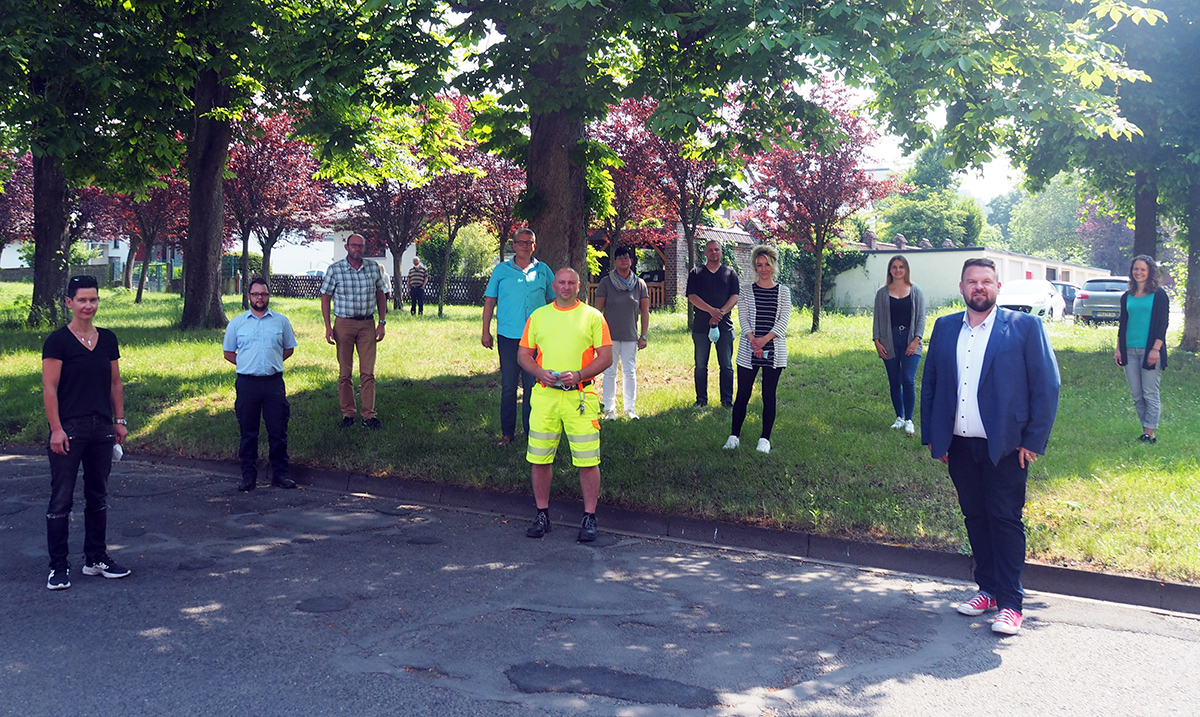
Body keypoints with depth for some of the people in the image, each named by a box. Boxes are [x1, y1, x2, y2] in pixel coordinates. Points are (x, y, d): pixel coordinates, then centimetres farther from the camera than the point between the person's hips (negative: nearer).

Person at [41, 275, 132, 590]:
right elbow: (49, 389, -10)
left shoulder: (108, 339, 9)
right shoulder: (58, 341, -7)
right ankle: (58, 566, 7)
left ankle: (96, 558, 24)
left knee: (98, 497, 13)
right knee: (61, 499, -1)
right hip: (69, 431, -5)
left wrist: (119, 420, 12)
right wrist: (56, 429, -14)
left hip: (102, 429, 6)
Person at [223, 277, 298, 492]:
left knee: (278, 431, 1)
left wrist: (273, 363, 6)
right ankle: (248, 476, 12)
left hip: (274, 382, 0)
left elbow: (289, 348, 18)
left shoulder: (281, 321, 9)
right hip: (247, 383, 0)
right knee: (248, 432, 5)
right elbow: (228, 352, 15)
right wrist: (248, 365, 4)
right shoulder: (237, 323, 8)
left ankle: (280, 474, 10)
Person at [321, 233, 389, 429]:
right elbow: (325, 297, 2)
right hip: (344, 323, -1)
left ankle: (369, 415, 4)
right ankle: (347, 414, 14)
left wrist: (382, 322, 5)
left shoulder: (374, 268, 4)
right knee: (345, 373, 4)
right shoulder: (335, 269, -3)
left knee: (368, 372, -1)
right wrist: (328, 326, -6)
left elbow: (381, 295, 13)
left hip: (367, 324, 1)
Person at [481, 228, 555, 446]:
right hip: (508, 336, 0)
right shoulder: (501, 270, 5)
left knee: (532, 385, 3)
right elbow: (490, 301, 7)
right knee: (508, 386, 4)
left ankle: (532, 431, 13)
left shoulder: (543, 270, 8)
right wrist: (486, 332, 1)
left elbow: (554, 301, 14)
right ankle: (507, 432, 11)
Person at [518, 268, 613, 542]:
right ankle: (542, 514, 18)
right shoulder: (538, 316, 13)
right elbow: (523, 355, 13)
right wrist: (540, 372, -7)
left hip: (580, 395, -2)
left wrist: (579, 375, -13)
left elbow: (606, 357, 1)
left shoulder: (593, 316, 6)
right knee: (539, 458, 4)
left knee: (588, 460, -4)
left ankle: (589, 518, 7)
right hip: (544, 394, 2)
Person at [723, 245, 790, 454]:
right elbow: (743, 320, -1)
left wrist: (765, 339, -16)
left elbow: (783, 321, -3)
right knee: (743, 394, 2)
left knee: (769, 395, 4)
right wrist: (753, 341, -17)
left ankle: (765, 439, 11)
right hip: (748, 351, 0)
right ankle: (734, 436, 12)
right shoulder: (747, 292, 6)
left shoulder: (783, 292, 6)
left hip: (774, 351, 0)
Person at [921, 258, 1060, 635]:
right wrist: (931, 435, 7)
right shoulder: (944, 328, 8)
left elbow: (1047, 387, -5)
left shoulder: (1025, 327, -4)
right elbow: (930, 384, 13)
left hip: (1005, 447, -4)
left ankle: (1010, 604, 7)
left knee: (1006, 520, -1)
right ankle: (988, 589, 25)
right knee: (975, 518, 12)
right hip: (960, 445, 4)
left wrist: (1033, 441, -9)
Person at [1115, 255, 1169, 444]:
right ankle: (1145, 429, 12)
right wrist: (1118, 349, 11)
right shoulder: (1127, 297, 13)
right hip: (1129, 351, 5)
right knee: (1136, 395, 5)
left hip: (1149, 350, -5)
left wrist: (1156, 349, -13)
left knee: (1150, 394, -4)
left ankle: (1150, 433, -1)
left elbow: (1163, 324, -5)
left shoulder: (1159, 295, -1)